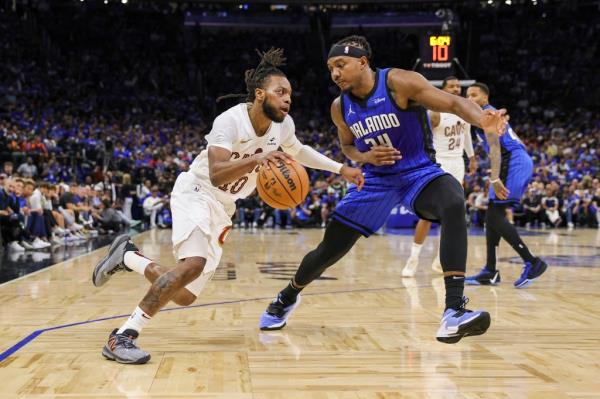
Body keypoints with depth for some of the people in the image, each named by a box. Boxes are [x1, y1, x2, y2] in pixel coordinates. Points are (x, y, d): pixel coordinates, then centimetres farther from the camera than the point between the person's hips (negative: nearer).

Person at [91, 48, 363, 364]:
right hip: (196, 193, -7)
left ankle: (127, 257, 29)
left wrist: (340, 168, 15)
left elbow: (297, 151, 19)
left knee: (184, 296, 5)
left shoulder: (283, 124, -4)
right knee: (194, 263, -35)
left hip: (223, 207, 7)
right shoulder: (231, 121, -25)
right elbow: (216, 174, -39)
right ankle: (123, 336, -27)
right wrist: (257, 159, -53)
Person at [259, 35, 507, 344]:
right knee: (329, 251, 5)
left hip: (419, 173, -4)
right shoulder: (340, 108, -2)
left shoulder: (398, 83, -18)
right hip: (376, 180, 4)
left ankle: (454, 312, -42)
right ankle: (287, 297, 36)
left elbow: (454, 103, -24)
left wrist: (484, 120, -46)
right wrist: (365, 157, -9)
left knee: (454, 205, -37)